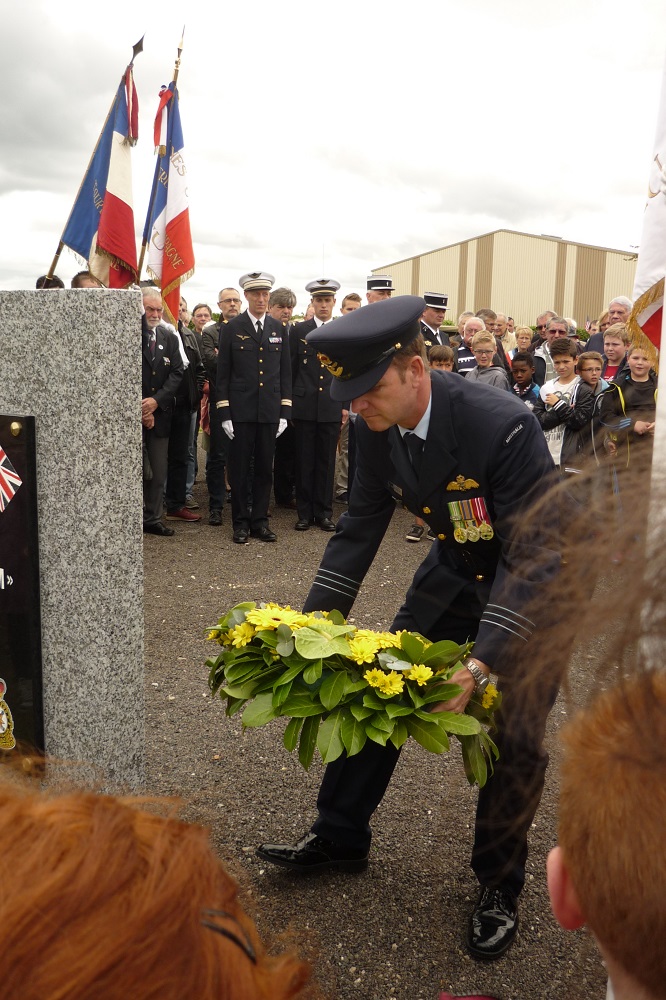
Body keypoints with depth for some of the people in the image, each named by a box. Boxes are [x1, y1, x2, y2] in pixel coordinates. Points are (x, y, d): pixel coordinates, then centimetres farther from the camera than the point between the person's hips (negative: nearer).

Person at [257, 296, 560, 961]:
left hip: (538, 582, -5)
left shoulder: (504, 426, -35)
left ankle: (498, 882, 19)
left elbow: (535, 556, -34)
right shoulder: (377, 429, -15)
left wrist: (478, 667, -40)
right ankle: (339, 838, 26)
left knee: (517, 737, -8)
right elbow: (359, 527, -4)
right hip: (455, 573, 6)